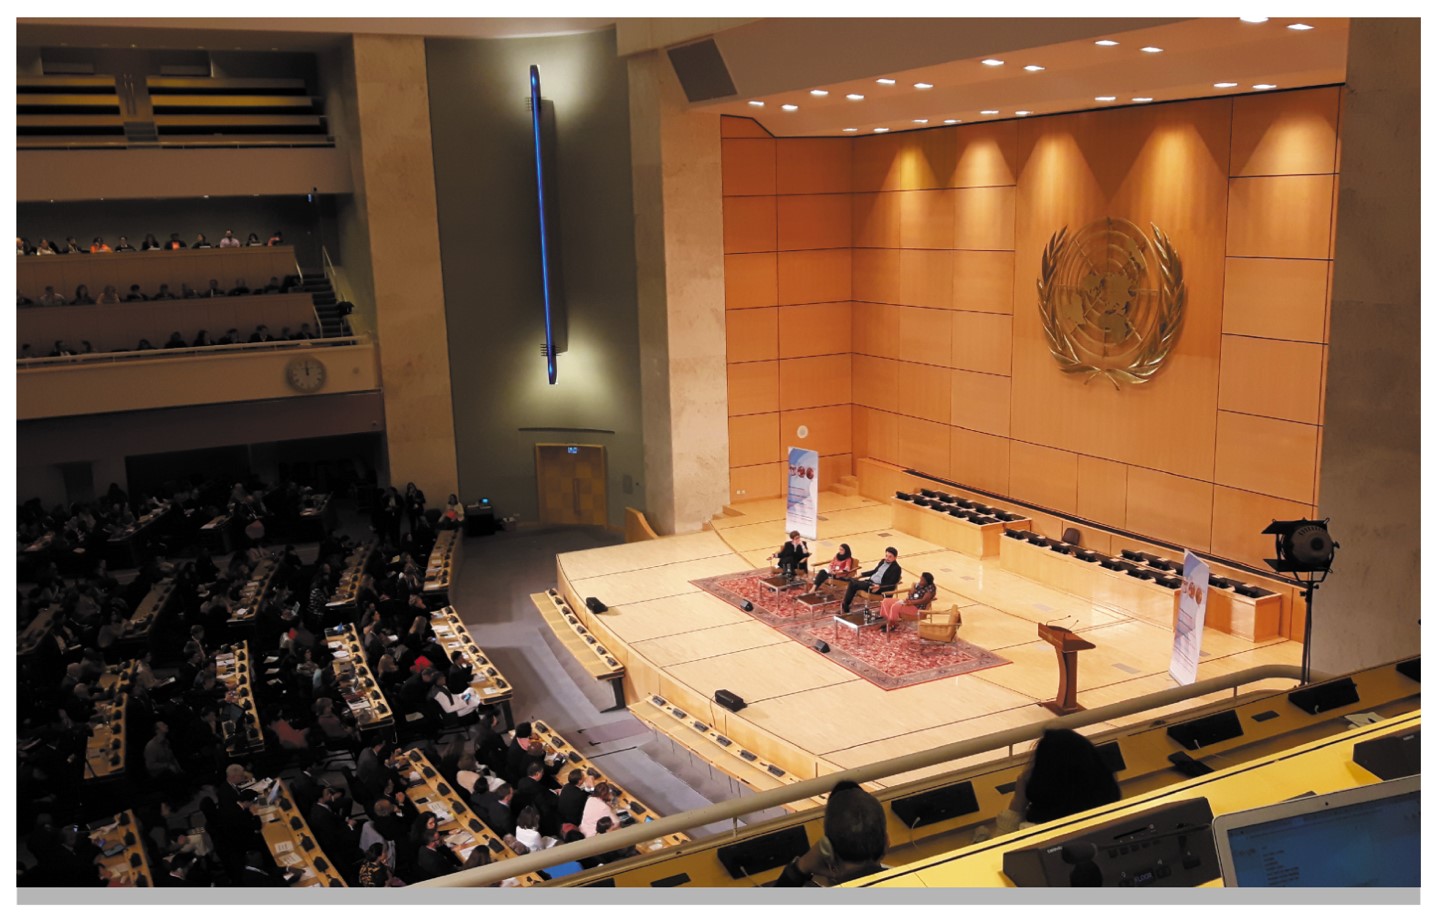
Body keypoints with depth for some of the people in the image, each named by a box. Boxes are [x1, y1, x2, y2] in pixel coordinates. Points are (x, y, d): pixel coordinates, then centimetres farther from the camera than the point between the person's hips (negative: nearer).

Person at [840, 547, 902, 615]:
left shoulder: (896, 568, -10)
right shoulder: (883, 562, 14)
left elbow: (891, 584, -16)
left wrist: (879, 587, -29)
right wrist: (861, 575, 17)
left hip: (880, 587, -9)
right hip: (870, 581, 9)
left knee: (853, 584, -18)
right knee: (852, 582, -9)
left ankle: (845, 606, -6)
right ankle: (845, 608, -8)